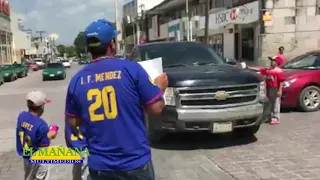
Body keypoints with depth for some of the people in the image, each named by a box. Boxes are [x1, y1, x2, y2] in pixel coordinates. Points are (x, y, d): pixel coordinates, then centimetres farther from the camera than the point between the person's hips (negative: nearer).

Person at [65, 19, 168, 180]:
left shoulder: (77, 80, -1)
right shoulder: (131, 69, -13)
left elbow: (72, 122, 8)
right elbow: (156, 108, -9)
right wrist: (160, 87, 10)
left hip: (99, 165, 3)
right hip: (135, 162, -2)